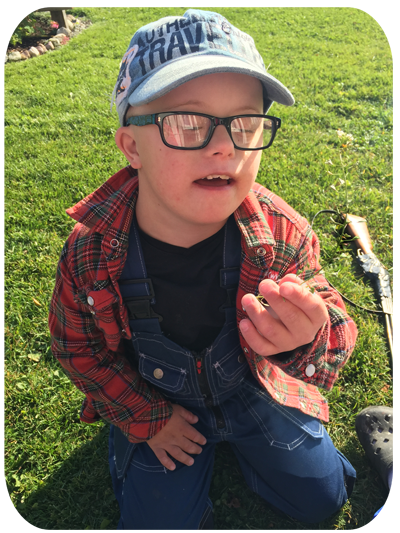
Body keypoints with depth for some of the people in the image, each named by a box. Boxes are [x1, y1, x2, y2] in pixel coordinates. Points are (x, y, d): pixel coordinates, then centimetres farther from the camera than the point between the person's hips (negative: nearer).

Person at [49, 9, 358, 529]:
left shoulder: (282, 233, -26)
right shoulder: (90, 253, -26)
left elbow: (334, 329, -22)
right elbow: (78, 346, -9)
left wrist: (309, 338, -48)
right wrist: (145, 416, -7)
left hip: (252, 384, 2)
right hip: (155, 399, 0)